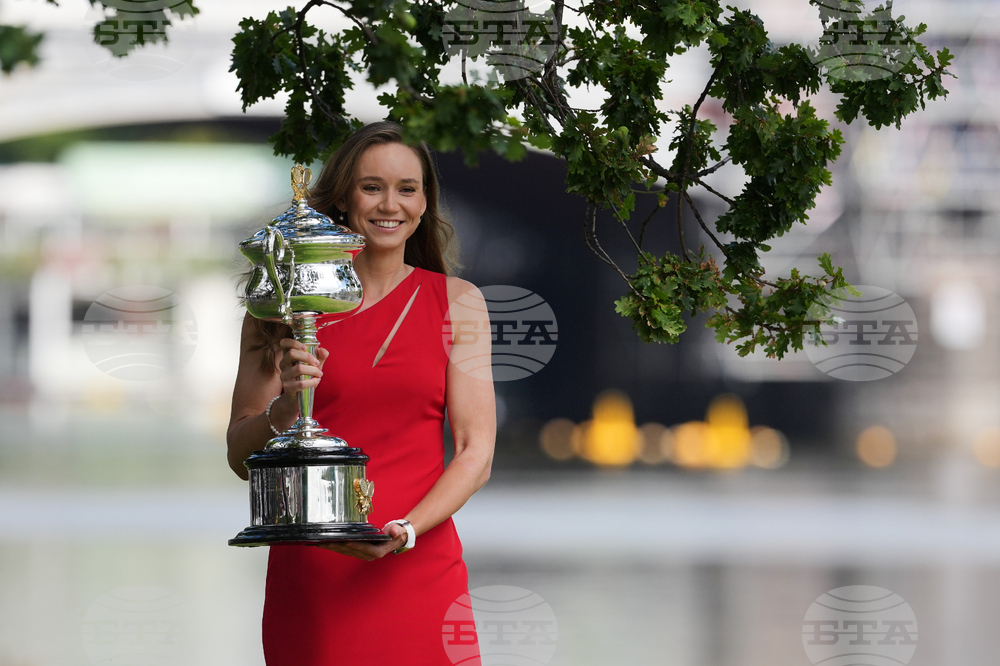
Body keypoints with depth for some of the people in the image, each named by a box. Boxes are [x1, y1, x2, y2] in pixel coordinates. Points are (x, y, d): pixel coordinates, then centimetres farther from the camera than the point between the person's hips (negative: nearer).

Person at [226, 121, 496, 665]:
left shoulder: (455, 301, 7)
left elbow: (476, 453, 2)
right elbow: (240, 454, 4)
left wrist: (404, 531, -14)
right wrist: (284, 408, -17)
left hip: (419, 574, 0)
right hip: (308, 576, 0)